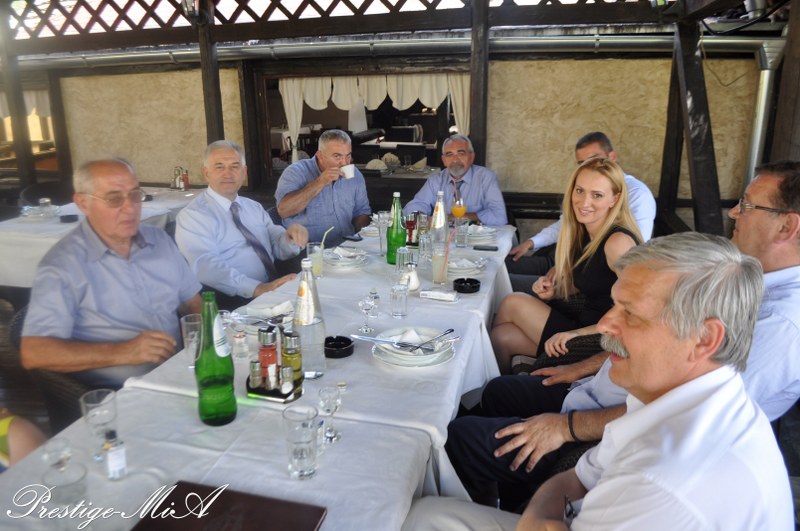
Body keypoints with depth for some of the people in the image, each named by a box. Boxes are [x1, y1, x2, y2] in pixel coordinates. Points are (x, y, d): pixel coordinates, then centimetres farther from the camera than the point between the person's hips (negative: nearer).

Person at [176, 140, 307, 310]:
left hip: (274, 290, 6)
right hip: (234, 301, -6)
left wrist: (291, 237, -9)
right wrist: (257, 288, -31)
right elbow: (206, 266, -19)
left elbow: (279, 248, 14)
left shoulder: (254, 207, 17)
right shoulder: (193, 215, -4)